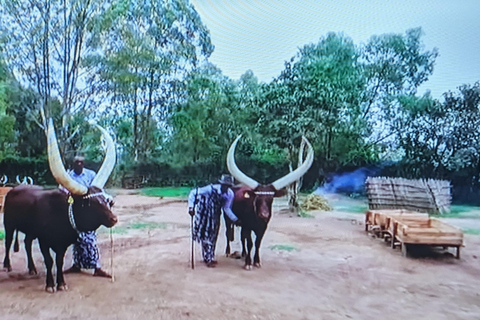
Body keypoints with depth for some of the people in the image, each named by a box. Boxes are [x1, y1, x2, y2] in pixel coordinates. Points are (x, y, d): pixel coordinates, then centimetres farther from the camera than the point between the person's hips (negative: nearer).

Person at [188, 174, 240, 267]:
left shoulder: (230, 194, -15)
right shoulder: (211, 189, -28)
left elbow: (227, 208, -4)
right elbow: (193, 193, -23)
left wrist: (235, 219, -14)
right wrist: (191, 207, -31)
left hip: (215, 216, 4)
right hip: (204, 213, -4)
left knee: (213, 236, 13)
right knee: (205, 236, -1)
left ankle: (209, 257, 30)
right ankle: (208, 259, 11)